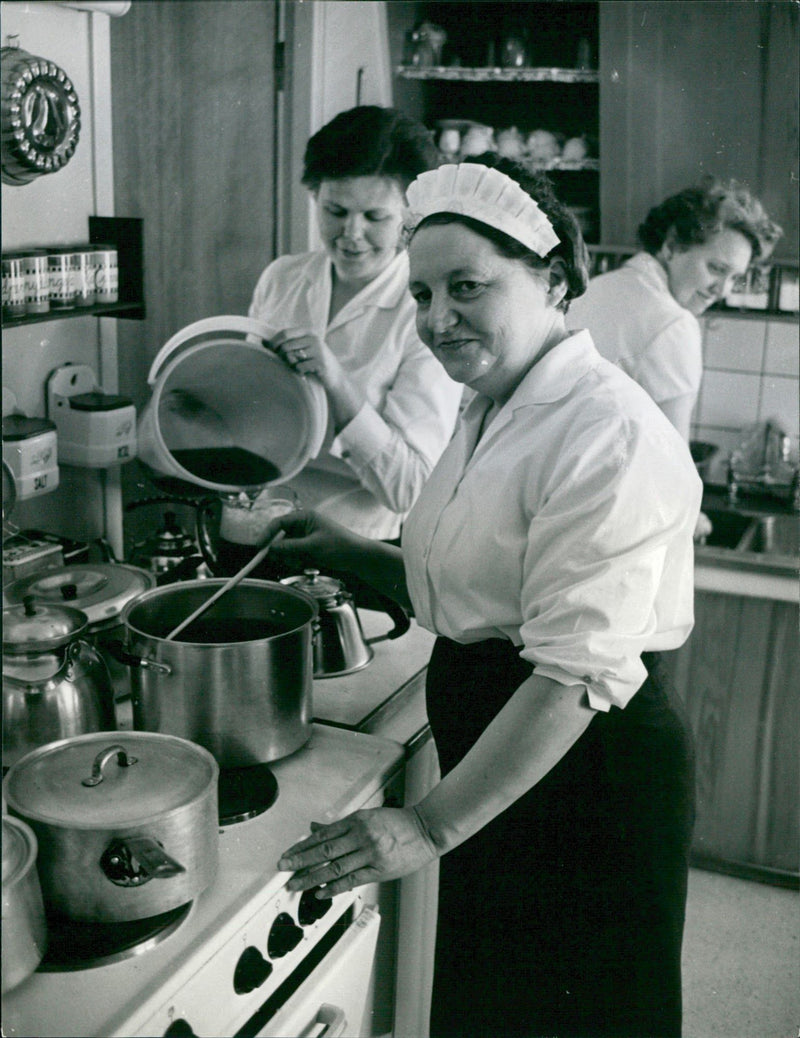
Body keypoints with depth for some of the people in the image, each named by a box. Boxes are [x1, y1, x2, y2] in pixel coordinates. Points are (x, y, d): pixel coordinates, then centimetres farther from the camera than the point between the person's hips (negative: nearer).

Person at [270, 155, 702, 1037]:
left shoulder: (607, 434, -23)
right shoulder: (490, 410, 8)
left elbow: (580, 674, -27)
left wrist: (431, 826, -27)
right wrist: (351, 555, 4)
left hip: (585, 775, -8)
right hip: (494, 771, 9)